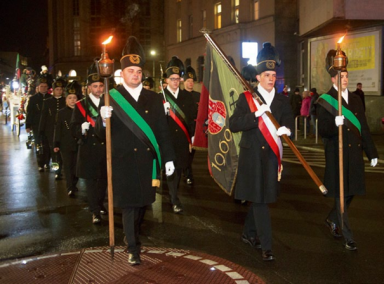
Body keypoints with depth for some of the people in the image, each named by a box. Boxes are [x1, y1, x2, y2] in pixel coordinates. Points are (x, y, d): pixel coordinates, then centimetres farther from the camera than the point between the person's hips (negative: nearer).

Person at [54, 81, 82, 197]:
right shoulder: (61, 112, 0)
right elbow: (58, 129, 0)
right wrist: (56, 144, -3)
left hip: (78, 144, 2)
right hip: (65, 145, -2)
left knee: (76, 166, 9)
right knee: (68, 166, -1)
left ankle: (74, 185, 26)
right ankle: (70, 188, 0)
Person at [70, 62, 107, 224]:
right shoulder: (80, 105, 0)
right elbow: (73, 129, -6)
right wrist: (82, 128, -27)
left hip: (106, 149, 2)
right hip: (88, 150, -2)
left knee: (104, 179, 13)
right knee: (90, 181, 1)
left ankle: (100, 204, 33)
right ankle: (95, 211, 9)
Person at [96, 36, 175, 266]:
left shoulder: (154, 98, 7)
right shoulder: (111, 98, 0)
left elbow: (163, 131, 7)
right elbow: (103, 133, -4)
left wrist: (168, 158, 4)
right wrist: (104, 119, -26)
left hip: (148, 160, 3)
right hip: (124, 161, -3)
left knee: (143, 202, 14)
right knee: (129, 204, 0)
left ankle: (135, 233, 37)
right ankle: (134, 248, 10)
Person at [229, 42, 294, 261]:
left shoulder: (283, 100, 9)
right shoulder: (246, 98, -3)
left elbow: (289, 121, 2)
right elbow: (233, 125, -11)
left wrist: (286, 129, -22)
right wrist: (256, 114, -23)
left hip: (272, 156, 4)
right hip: (253, 157, -4)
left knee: (260, 199, 15)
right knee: (260, 200, -4)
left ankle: (249, 233, 34)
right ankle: (266, 246, 1)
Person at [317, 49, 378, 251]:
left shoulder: (355, 99, 11)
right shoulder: (325, 101, -5)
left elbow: (364, 128, 13)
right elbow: (322, 130, -11)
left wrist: (372, 152, 12)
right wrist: (334, 123, -32)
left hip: (354, 153, 6)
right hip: (337, 154, -5)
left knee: (351, 192, 13)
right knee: (340, 194, 0)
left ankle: (332, 219, 37)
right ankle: (348, 237, 9)